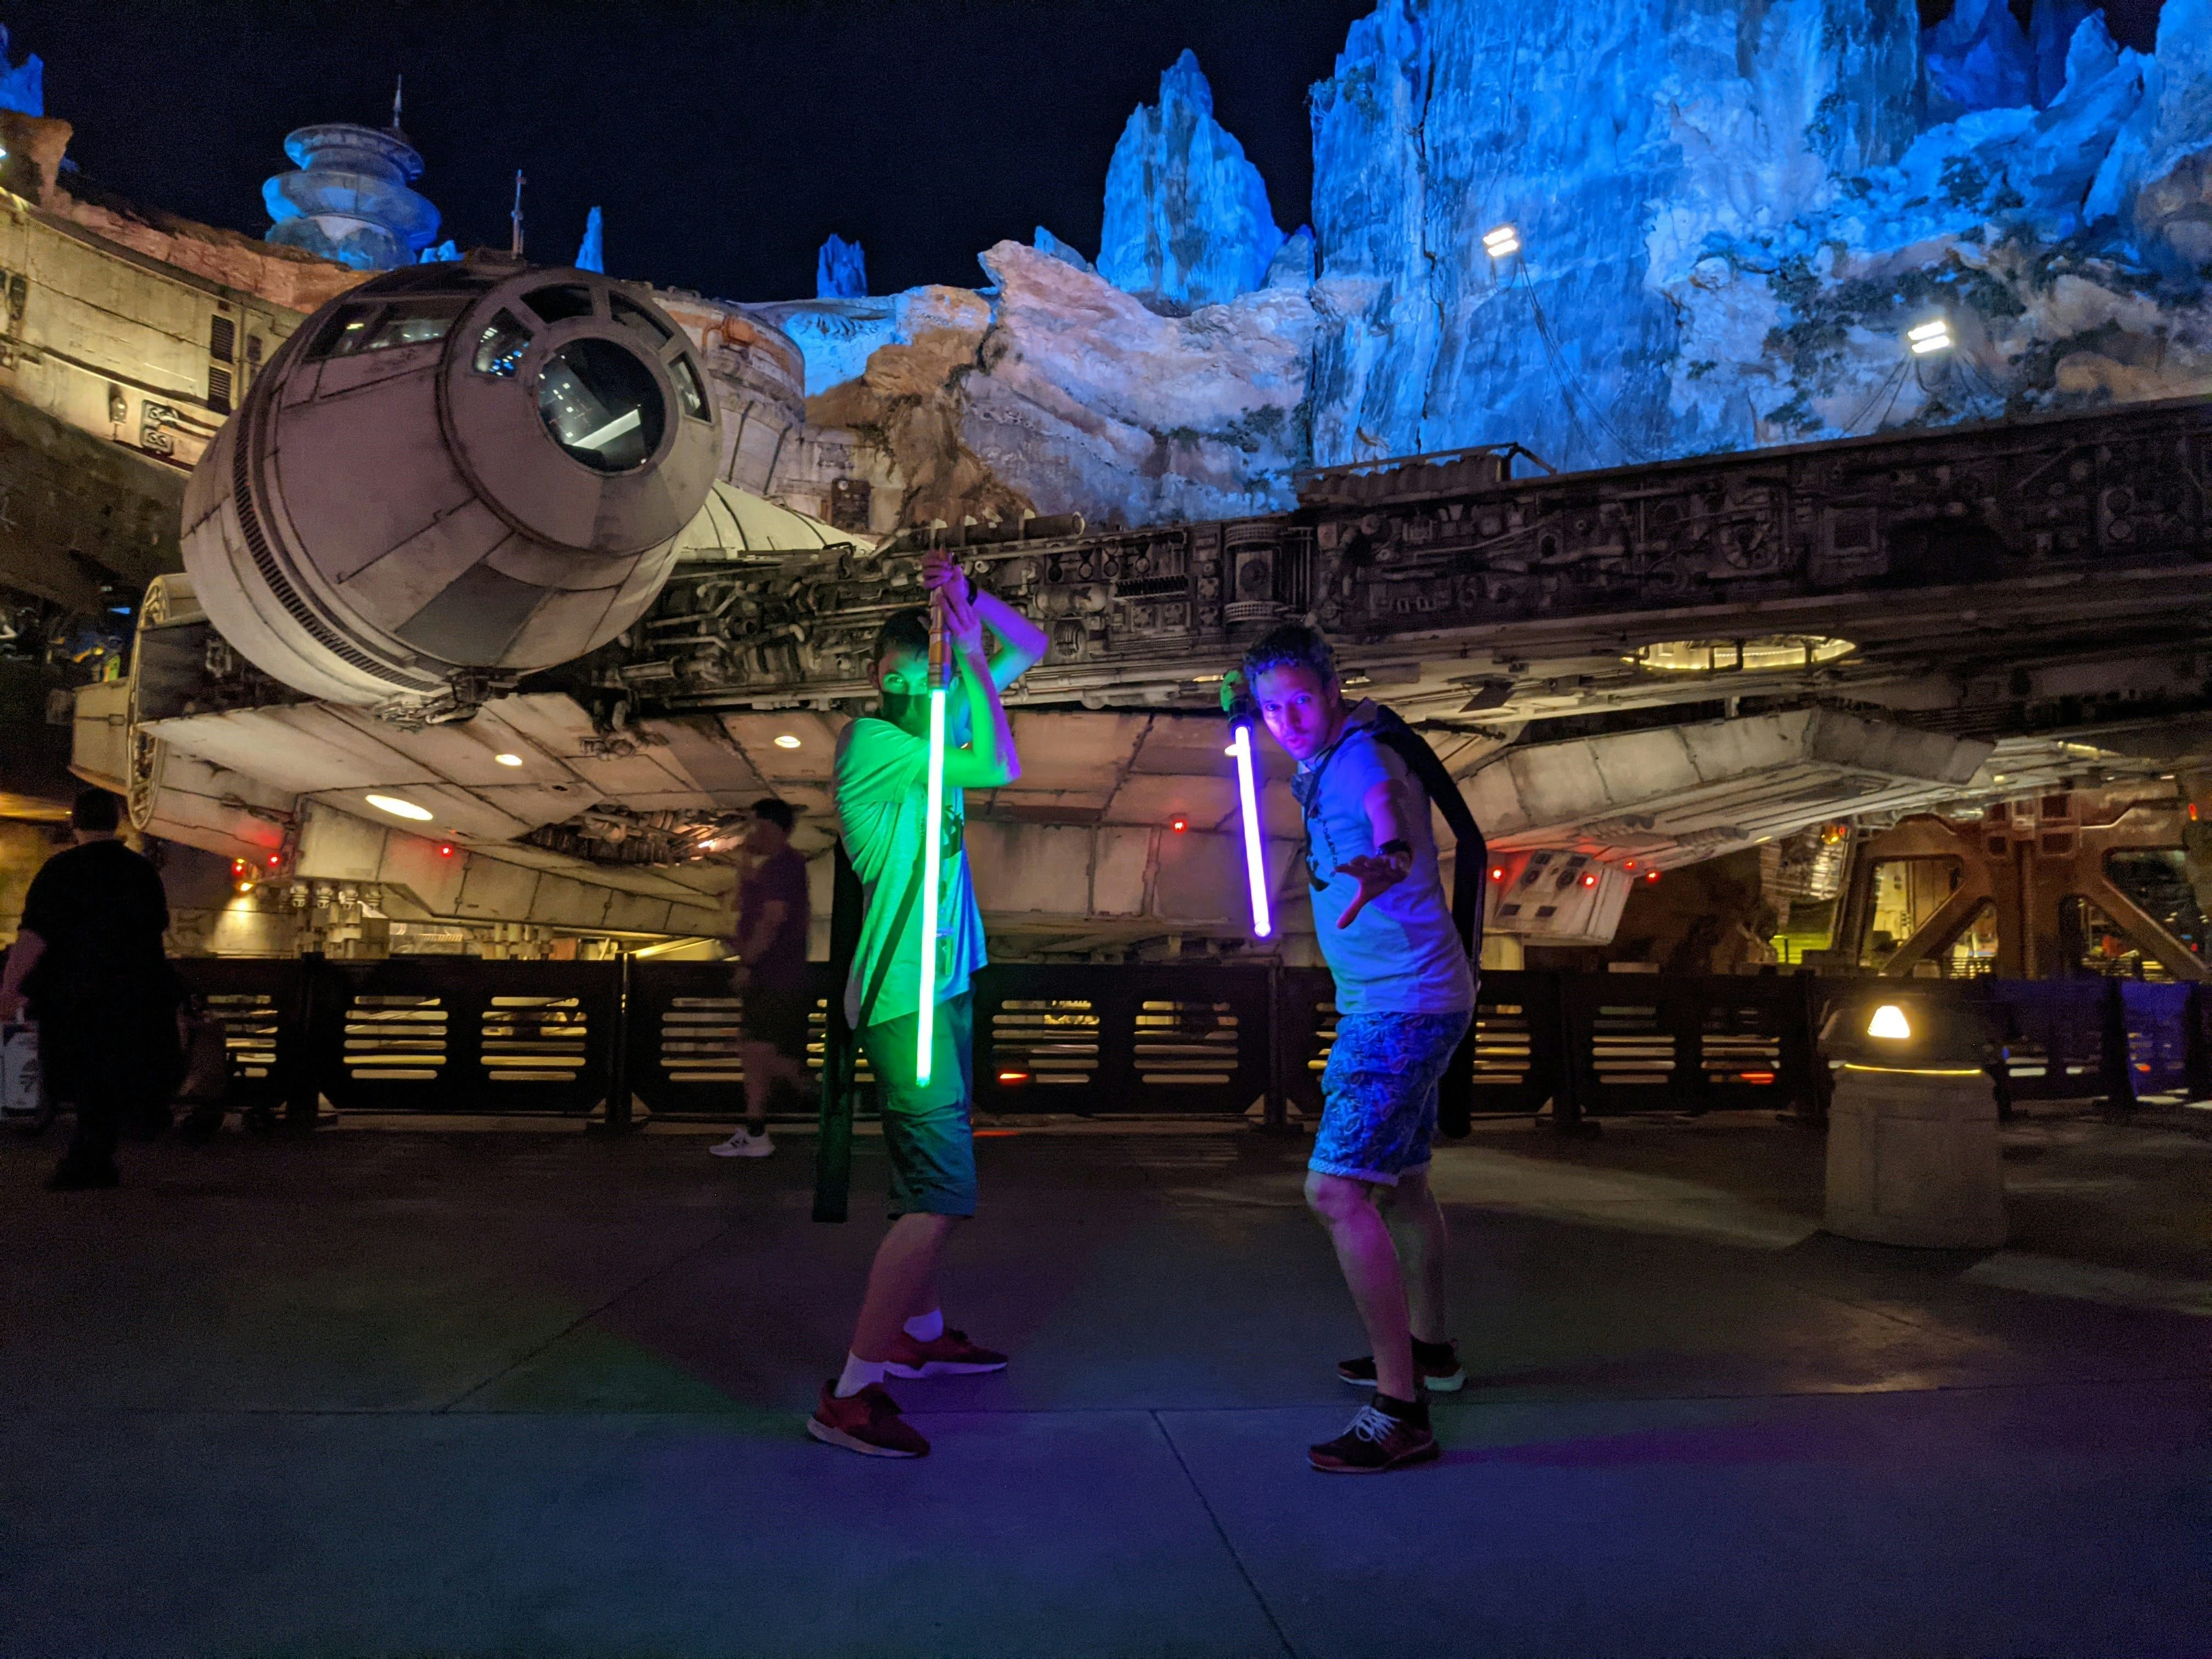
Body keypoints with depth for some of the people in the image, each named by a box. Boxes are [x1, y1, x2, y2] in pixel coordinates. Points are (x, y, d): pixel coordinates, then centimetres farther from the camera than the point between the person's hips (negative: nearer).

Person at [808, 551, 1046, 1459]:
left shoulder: (937, 715, 10)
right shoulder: (871, 739, -14)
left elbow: (1028, 645, 17)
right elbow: (1002, 768, -21)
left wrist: (970, 599, 0)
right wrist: (970, 656, -14)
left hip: (944, 980, 10)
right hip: (906, 994, -10)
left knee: (933, 1180, 19)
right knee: (940, 1191, -13)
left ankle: (921, 1332, 34)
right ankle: (852, 1393, -8)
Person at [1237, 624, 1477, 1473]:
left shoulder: (1356, 756, -18)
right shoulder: (1335, 754, 12)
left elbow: (1385, 806, -43)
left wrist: (1387, 857, -65)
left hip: (1401, 1006, -11)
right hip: (1407, 999, 11)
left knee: (1337, 1190, -18)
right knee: (1399, 1178, 23)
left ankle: (1400, 1410, -13)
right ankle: (1428, 1349, 41)